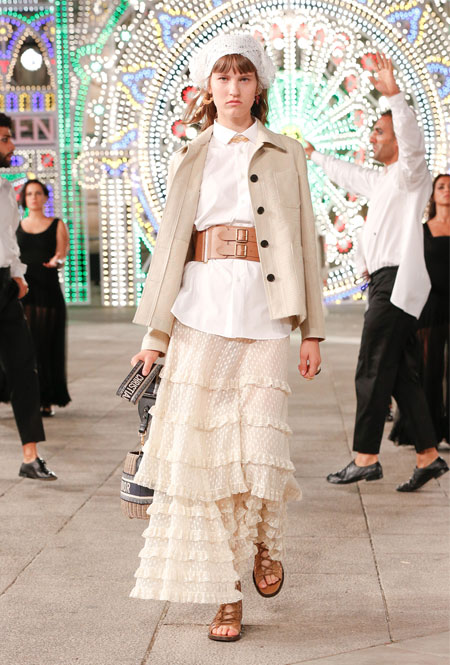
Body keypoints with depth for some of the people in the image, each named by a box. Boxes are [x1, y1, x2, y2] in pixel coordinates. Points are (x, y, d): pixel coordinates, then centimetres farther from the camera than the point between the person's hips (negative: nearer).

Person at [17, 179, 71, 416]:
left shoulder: (57, 225, 9)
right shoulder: (15, 226, 14)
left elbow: (62, 252, -5)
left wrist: (57, 261, -28)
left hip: (47, 290, -1)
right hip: (22, 290, 1)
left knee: (47, 344, -3)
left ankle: (46, 401, 3)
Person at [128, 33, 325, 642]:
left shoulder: (286, 157, 12)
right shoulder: (190, 161, 14)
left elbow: (304, 242, 10)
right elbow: (170, 246, 11)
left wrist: (312, 331, 5)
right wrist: (155, 333, 4)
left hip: (262, 315, -1)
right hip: (200, 311, 1)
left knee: (261, 447, -11)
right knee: (202, 447, -3)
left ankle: (265, 541, 22)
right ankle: (226, 593, 8)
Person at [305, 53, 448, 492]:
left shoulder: (410, 173, -4)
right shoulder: (380, 181, 23)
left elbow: (412, 141, -26)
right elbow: (345, 175, 42)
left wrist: (393, 93, -39)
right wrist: (313, 155, 56)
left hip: (396, 280, -9)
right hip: (384, 282, 9)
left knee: (373, 371, -9)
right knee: (400, 373, 7)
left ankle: (365, 458, -5)